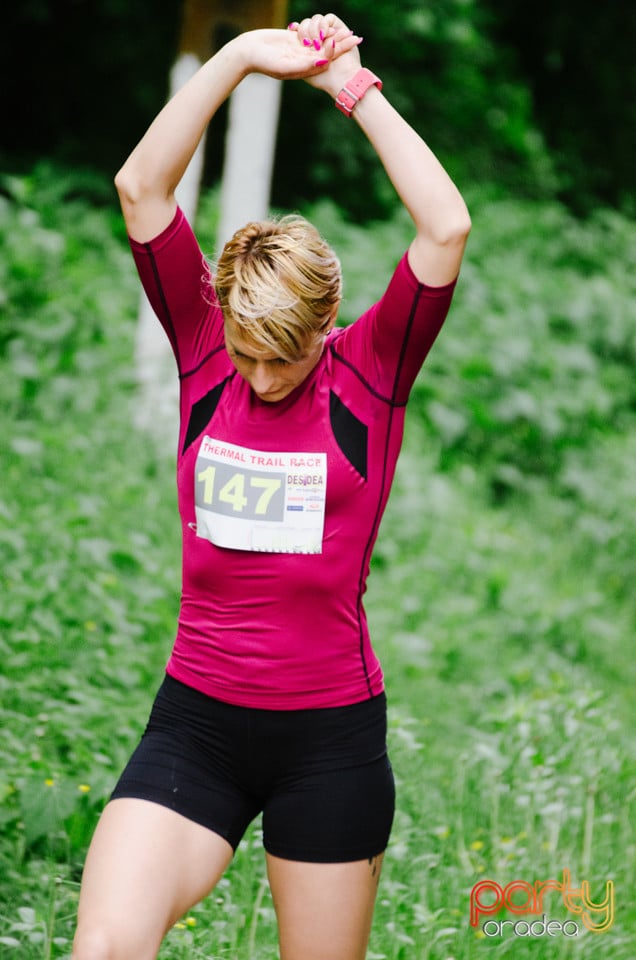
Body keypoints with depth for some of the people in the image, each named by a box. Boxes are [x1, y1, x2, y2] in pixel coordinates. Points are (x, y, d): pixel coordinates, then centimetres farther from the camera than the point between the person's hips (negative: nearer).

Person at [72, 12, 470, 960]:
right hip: (195, 721, 1)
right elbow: (140, 188, -7)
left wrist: (355, 90, -13)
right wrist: (241, 58, -13)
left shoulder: (369, 375, -4)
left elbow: (448, 227, -17)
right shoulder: (206, 355, 1)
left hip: (330, 733, -1)